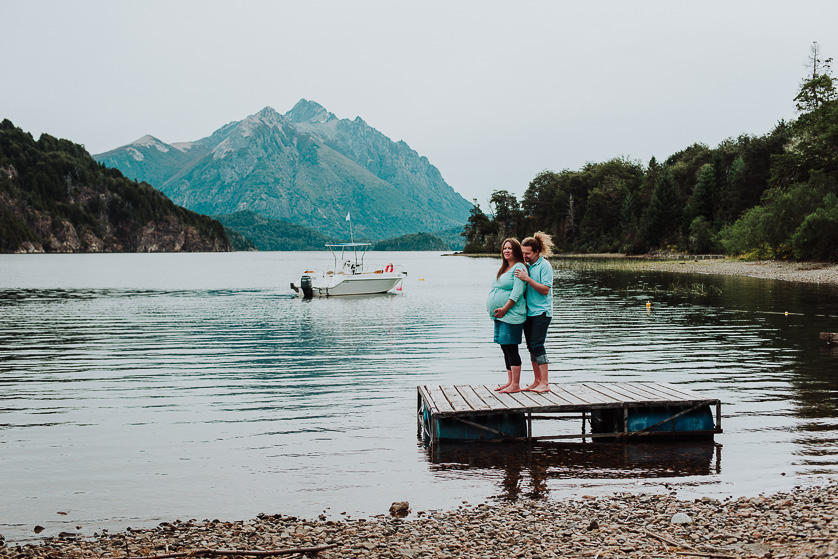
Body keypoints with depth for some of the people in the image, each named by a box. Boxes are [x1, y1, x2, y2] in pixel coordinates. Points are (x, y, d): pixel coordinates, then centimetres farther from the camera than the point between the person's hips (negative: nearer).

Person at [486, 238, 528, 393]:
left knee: (511, 348, -9)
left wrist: (504, 308, -20)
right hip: (500, 316, 9)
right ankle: (510, 381, 19)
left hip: (511, 315, -9)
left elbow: (517, 292, -17)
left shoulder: (519, 268, -9)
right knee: (505, 348, 12)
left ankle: (516, 385, -5)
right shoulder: (504, 268, 20)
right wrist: (491, 307, 13)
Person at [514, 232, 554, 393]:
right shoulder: (527, 266, 13)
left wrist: (527, 278, -21)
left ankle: (544, 383, -9)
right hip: (529, 311, 8)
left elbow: (545, 289, -17)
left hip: (541, 312, -7)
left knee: (537, 345, -12)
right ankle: (537, 381, 15)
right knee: (531, 346, 8)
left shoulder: (544, 266, -9)